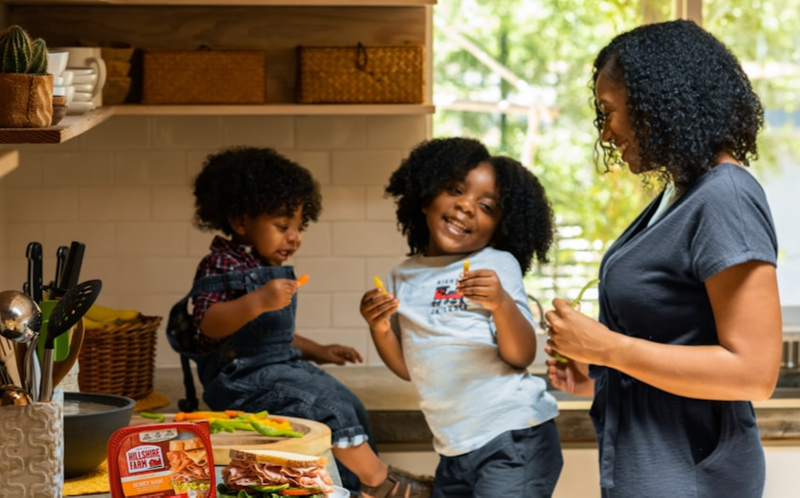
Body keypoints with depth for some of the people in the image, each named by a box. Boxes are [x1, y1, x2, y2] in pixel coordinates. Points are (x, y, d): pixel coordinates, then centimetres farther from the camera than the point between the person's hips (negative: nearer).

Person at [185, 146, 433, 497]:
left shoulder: (271, 269, 18)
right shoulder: (222, 265, -12)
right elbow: (208, 324, -26)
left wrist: (317, 352, 17)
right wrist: (258, 301, -39)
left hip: (279, 366, 10)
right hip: (242, 376, -10)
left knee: (349, 405, 3)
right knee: (328, 406, -20)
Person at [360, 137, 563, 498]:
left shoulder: (498, 265, -4)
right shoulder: (403, 278, 11)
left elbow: (521, 356, -11)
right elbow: (409, 368, 15)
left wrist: (502, 303, -27)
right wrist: (379, 329, -2)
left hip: (514, 439, -5)